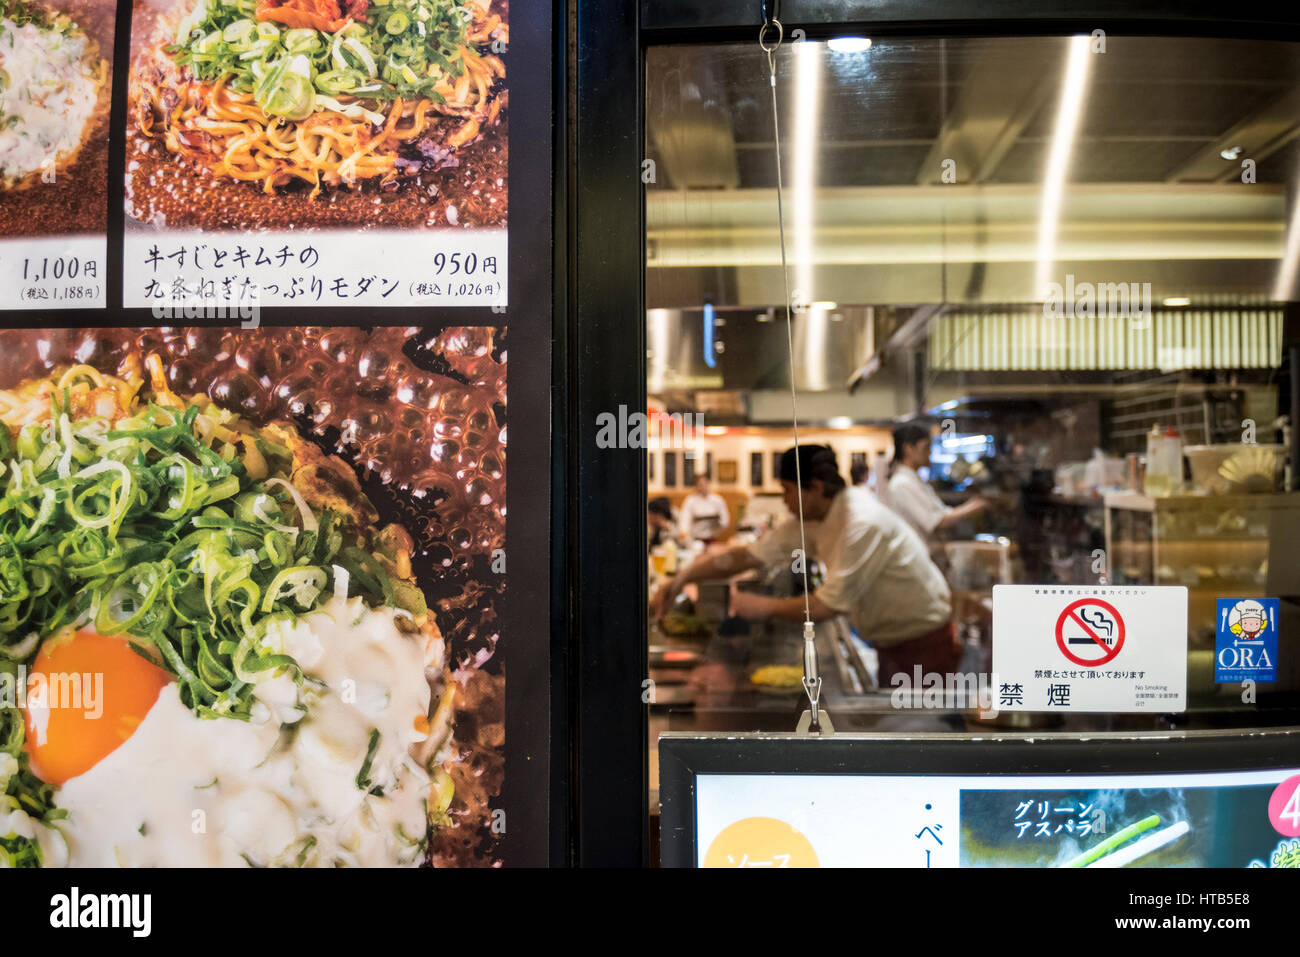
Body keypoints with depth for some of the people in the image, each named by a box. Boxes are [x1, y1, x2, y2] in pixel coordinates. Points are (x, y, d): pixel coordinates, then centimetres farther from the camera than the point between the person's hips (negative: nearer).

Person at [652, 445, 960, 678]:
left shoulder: (863, 523, -28)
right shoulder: (810, 521, -1)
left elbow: (828, 606, -28)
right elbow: (750, 554, 2)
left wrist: (761, 606, -18)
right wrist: (683, 578, -5)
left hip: (925, 645, -8)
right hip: (892, 643, 8)